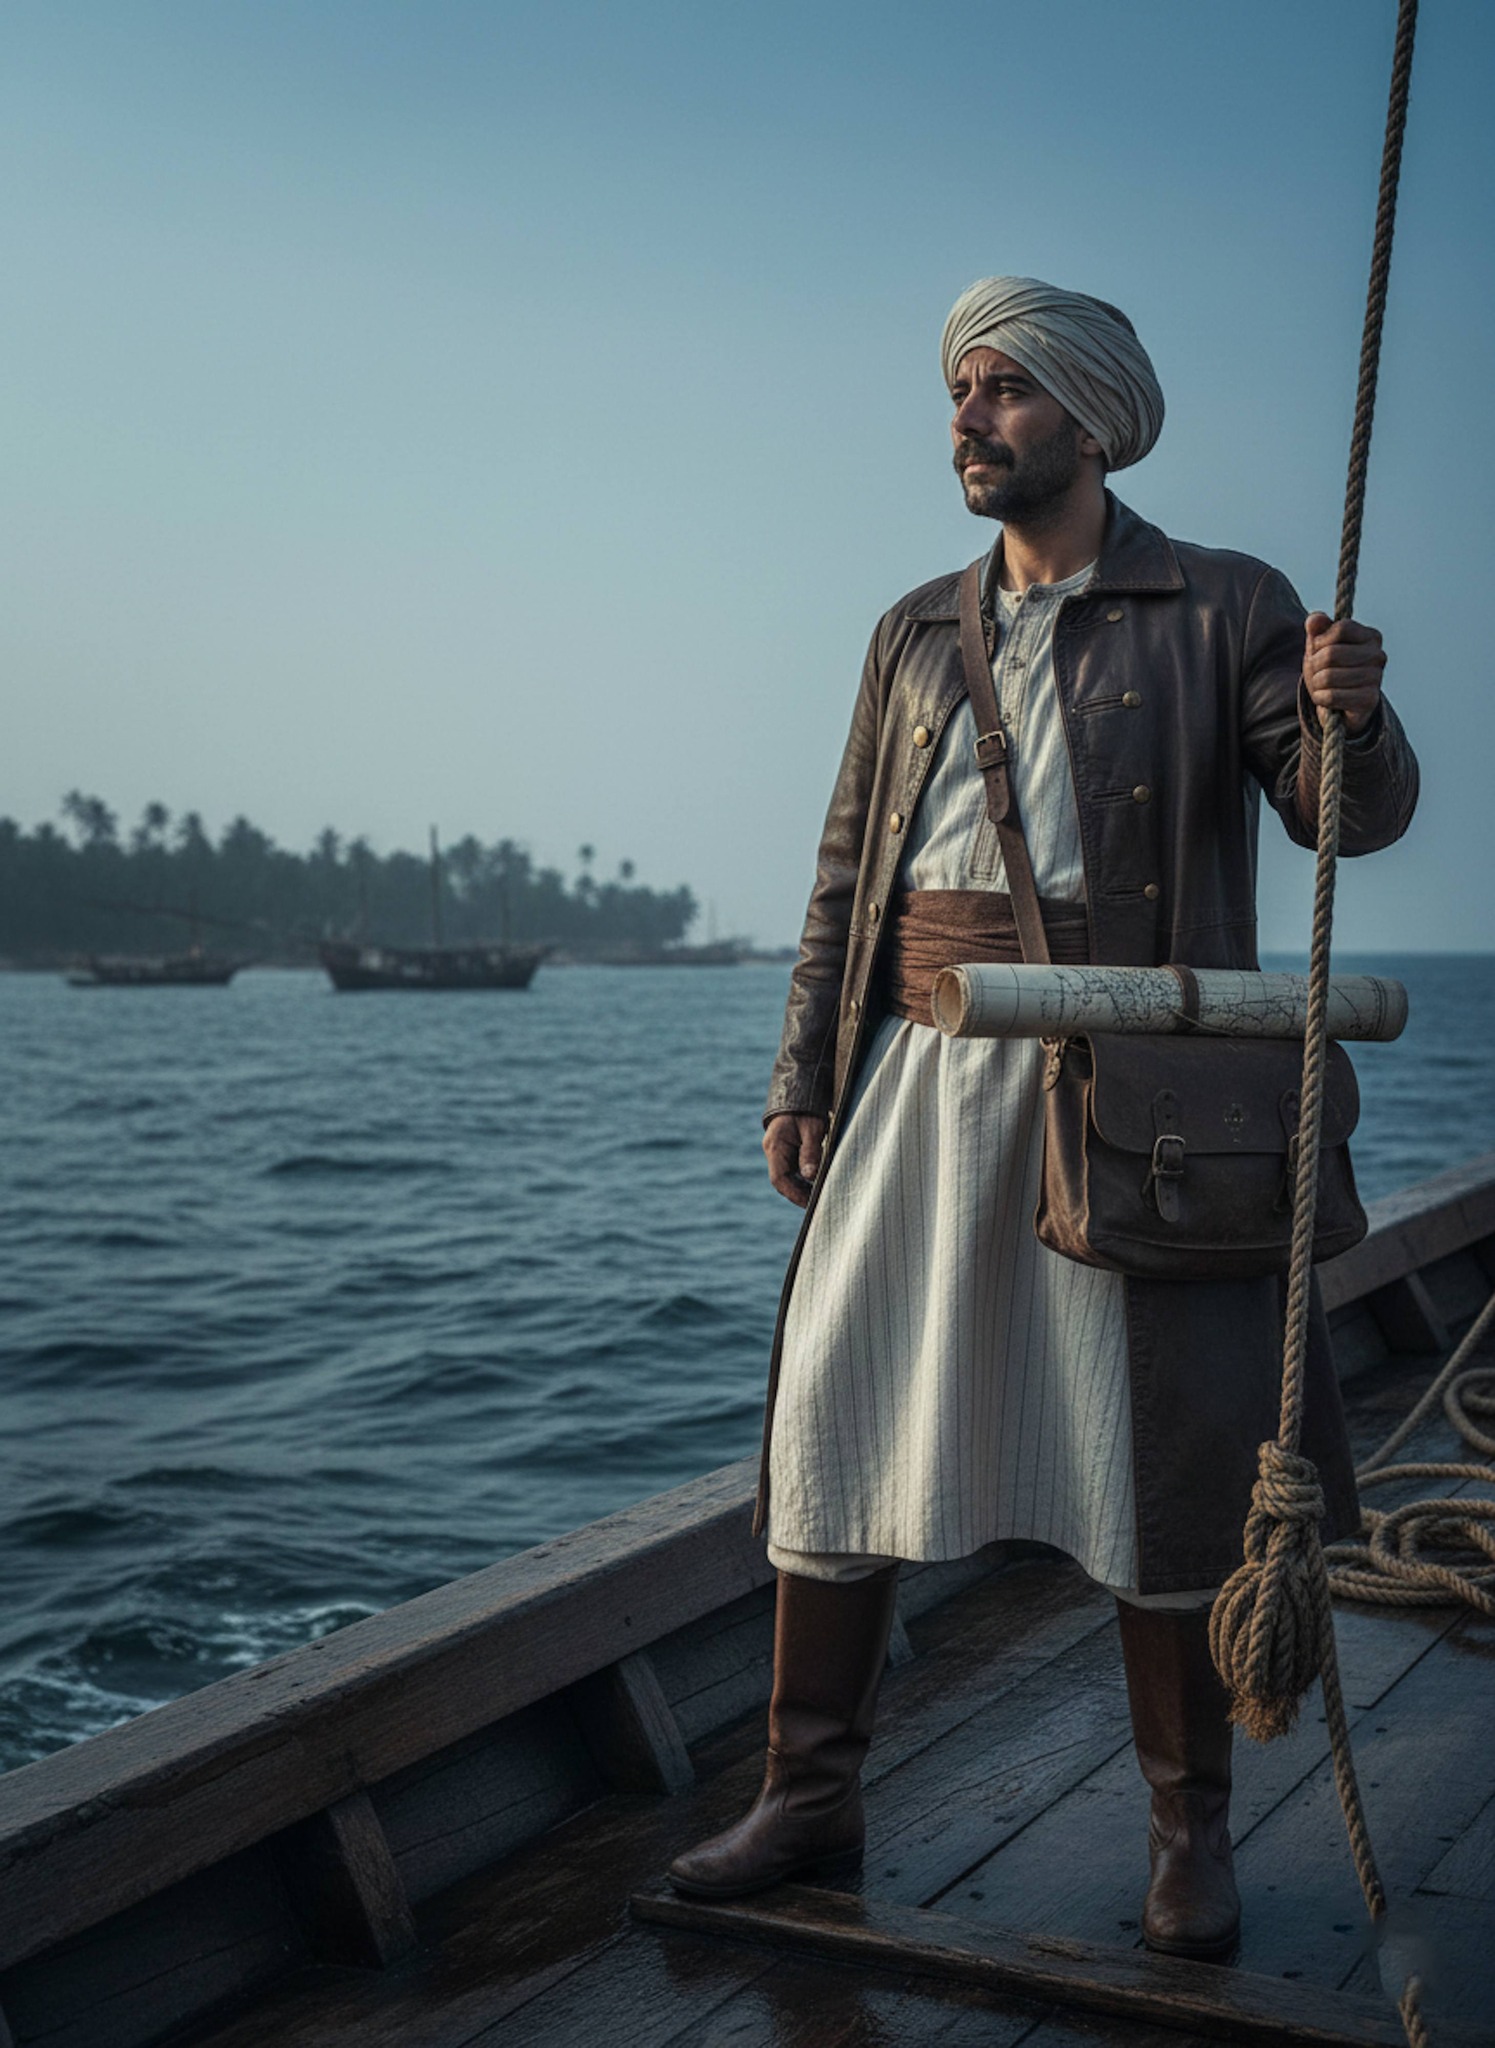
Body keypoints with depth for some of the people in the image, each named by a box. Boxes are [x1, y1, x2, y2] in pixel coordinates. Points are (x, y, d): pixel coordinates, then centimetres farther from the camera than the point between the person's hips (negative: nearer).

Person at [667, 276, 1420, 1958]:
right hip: (919, 1063, 4)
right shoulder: (917, 634, 16)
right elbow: (848, 867, 15)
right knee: (833, 1416, 2)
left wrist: (1348, 715, -25)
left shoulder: (1223, 607, 5)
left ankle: (1189, 1836, 17)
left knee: (1150, 1448, 1)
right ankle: (810, 1799, 15)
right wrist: (801, 1080, 9)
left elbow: (1351, 813, -2)